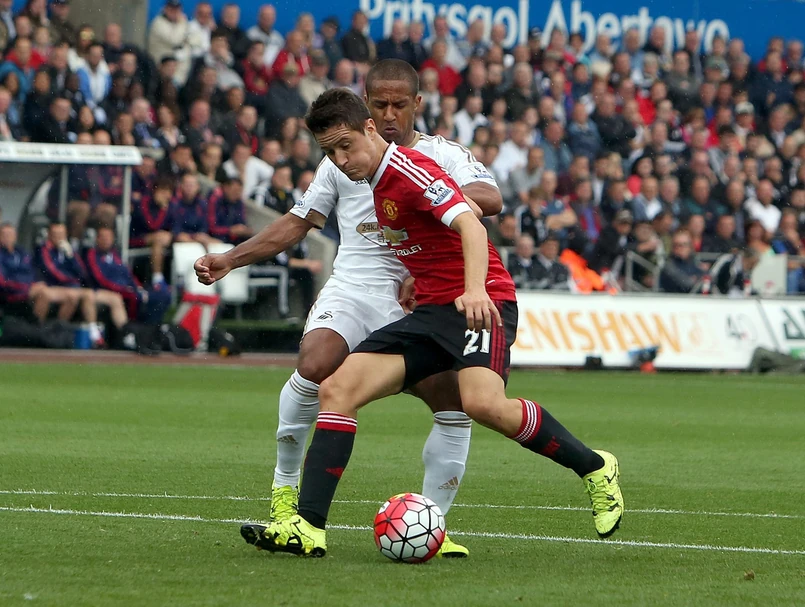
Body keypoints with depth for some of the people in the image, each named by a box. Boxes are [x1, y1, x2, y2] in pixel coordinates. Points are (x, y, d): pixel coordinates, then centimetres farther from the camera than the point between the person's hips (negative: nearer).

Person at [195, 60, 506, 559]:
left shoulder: (444, 156, 8)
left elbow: (490, 200, -11)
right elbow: (298, 223, 23)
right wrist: (230, 260, 15)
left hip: (419, 298, 0)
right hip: (353, 288, 0)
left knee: (456, 406, -14)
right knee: (315, 366, -28)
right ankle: (286, 486, -9)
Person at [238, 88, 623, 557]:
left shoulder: (410, 170, -13)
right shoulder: (379, 181, 15)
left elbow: (470, 223, -25)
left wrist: (475, 289, -42)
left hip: (480, 303, -9)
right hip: (432, 309, 9)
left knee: (482, 403, -33)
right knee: (337, 390, -6)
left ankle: (595, 469, -10)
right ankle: (308, 527, -10)